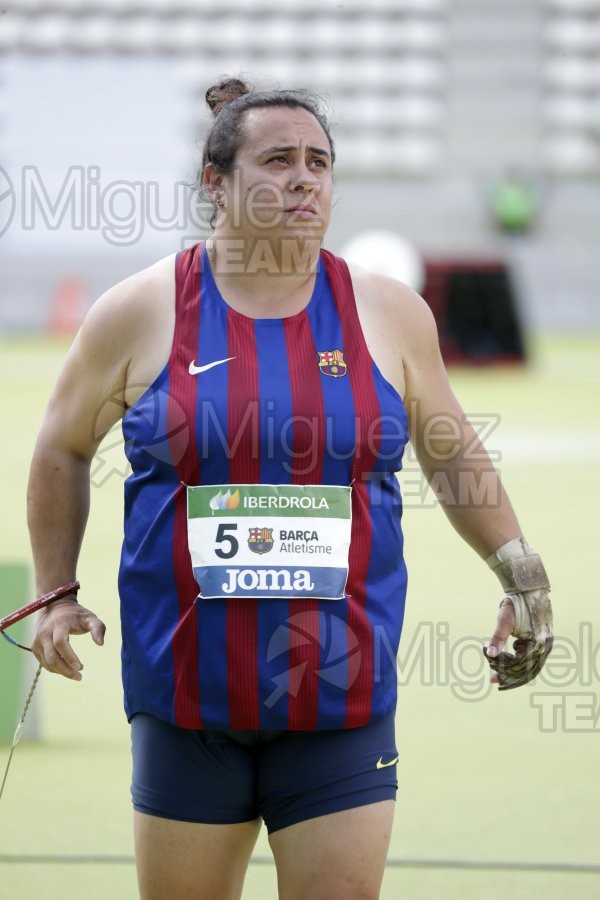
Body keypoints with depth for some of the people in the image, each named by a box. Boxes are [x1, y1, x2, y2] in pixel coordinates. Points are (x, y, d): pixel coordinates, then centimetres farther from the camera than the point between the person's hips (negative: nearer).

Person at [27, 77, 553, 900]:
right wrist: (56, 594, 10)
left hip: (342, 695, 1)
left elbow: (453, 452, 17)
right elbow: (63, 451, 13)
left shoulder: (389, 313, 3)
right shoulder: (141, 313, -1)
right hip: (186, 695, 0)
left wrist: (519, 571, 9)